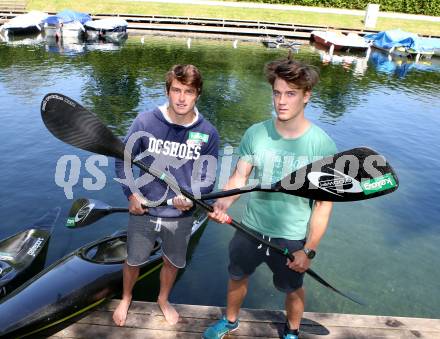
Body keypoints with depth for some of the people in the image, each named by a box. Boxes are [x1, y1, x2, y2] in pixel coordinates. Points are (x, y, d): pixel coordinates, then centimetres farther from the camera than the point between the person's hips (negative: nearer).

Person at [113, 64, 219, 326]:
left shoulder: (207, 133, -11)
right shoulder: (145, 122, -14)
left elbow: (208, 177, -6)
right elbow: (123, 159, -3)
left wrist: (191, 197, -24)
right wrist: (131, 194, -11)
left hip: (181, 216, 1)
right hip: (144, 211, 0)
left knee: (173, 263, 22)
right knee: (134, 262, 20)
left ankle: (163, 299, 54)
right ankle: (126, 298, 52)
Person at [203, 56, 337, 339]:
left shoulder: (323, 146, -19)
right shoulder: (255, 133, -12)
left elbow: (324, 204, -13)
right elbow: (239, 177, -6)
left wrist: (309, 251, -14)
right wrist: (224, 201, -27)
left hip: (292, 238, -2)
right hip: (250, 229, 3)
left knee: (292, 289, 21)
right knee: (237, 277, 24)